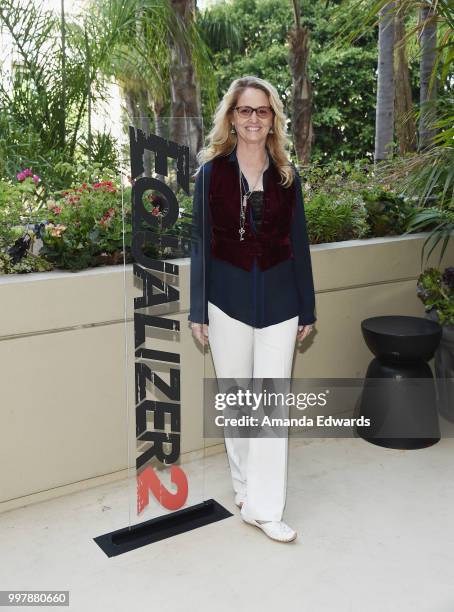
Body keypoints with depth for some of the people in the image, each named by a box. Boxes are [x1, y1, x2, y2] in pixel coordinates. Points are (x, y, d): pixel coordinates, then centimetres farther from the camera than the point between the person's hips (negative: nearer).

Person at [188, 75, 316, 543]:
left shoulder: (286, 176, 5)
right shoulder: (212, 172, 1)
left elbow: (298, 244, 8)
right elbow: (201, 242, 1)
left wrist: (307, 309, 7)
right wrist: (198, 311, -1)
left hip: (279, 301, 1)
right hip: (228, 299, -1)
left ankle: (264, 507, 7)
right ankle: (244, 483, 31)